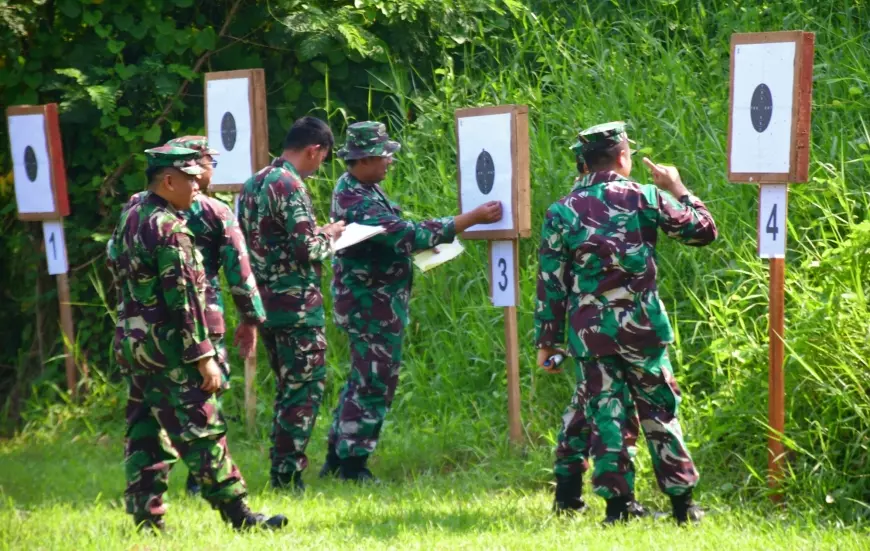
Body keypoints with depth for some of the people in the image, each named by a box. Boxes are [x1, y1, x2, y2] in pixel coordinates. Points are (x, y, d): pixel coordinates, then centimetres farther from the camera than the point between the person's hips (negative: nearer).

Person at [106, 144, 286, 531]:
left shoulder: (128, 218, 12)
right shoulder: (169, 228, -16)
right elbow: (183, 297, -19)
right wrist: (203, 355, -18)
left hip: (130, 341, 9)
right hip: (166, 346, -9)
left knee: (145, 432, 10)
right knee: (202, 430, -6)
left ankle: (145, 517, 10)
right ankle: (236, 513, -4)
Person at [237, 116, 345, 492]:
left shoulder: (253, 184, 12)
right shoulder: (290, 186, -16)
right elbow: (307, 250, -22)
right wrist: (329, 238, -1)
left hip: (265, 303, 9)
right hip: (297, 304, -9)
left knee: (288, 387, 17)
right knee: (307, 388, -2)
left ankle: (280, 471, 19)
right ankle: (289, 473, -3)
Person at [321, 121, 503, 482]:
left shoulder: (354, 187, 7)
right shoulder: (359, 204, -26)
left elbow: (393, 233, 23)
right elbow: (413, 236, -29)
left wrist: (417, 238, 6)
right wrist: (475, 218, -25)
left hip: (369, 300, 10)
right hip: (372, 306, -10)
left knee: (364, 379, 17)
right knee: (374, 384, -2)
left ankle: (337, 459, 24)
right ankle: (352, 465, 4)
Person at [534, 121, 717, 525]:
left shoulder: (561, 212, 0)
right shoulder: (644, 198, -2)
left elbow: (550, 284, 1)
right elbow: (704, 231, 7)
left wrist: (547, 341, 7)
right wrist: (678, 190, 20)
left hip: (589, 332, 1)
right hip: (641, 328, -1)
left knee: (605, 416, 4)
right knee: (659, 413, 9)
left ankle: (617, 504, 1)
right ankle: (682, 502, 11)